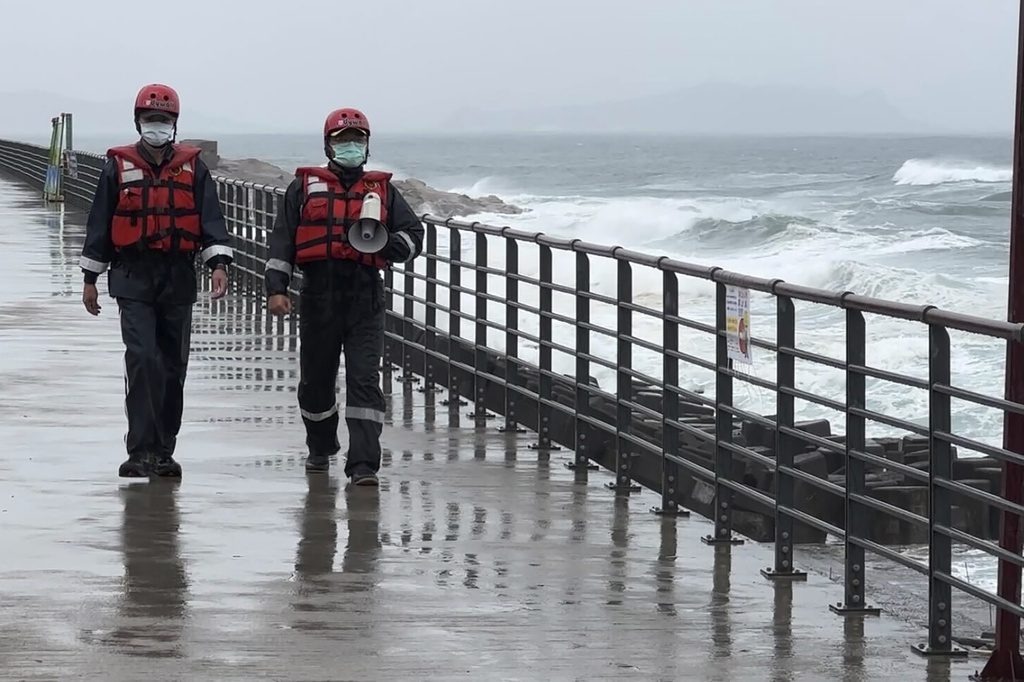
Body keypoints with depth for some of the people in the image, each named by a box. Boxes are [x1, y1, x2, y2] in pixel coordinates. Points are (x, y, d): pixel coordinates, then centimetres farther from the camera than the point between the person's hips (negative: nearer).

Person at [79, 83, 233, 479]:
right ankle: (141, 450, -14)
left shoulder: (192, 168, 7)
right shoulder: (118, 168, 5)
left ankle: (162, 451, 16)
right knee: (142, 359, -14)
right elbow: (99, 224, 9)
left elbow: (211, 219, 1)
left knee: (173, 366, 7)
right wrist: (90, 279, 8)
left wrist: (219, 263, -13)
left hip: (178, 278, 2)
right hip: (133, 278, -2)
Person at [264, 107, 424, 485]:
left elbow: (413, 235, 12)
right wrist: (276, 288, -5)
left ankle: (363, 463, -15)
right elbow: (282, 240, 6)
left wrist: (384, 245, -10)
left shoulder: (382, 190, 13)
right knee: (316, 379, 12)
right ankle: (320, 448, 36)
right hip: (318, 296, 1)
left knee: (365, 380, -11)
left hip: (365, 300, -1)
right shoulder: (305, 187, 10)